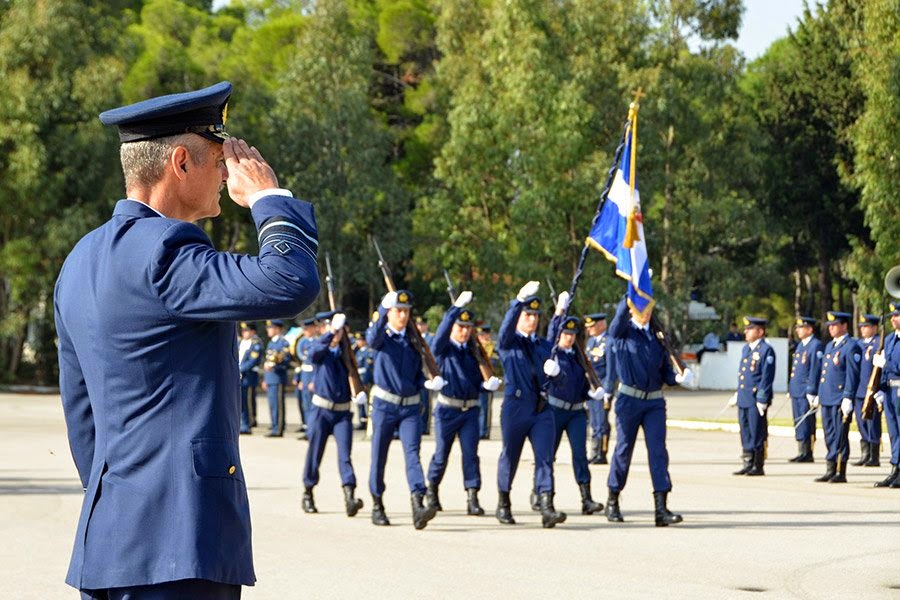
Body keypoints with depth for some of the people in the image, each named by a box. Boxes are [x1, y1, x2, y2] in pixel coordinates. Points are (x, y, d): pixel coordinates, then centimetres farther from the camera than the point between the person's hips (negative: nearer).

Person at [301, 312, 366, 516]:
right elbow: (314, 351, -27)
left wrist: (359, 391, -1)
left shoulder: (346, 351, 10)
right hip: (321, 409, -2)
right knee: (315, 453, 5)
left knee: (345, 454, -10)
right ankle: (307, 494, 23)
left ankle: (349, 498, -20)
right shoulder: (320, 350, -2)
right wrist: (332, 331, -39)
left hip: (343, 411, 2)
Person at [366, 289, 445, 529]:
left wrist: (427, 383, -5)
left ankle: (418, 508, -25)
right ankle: (377, 506, 21)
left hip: (410, 406, 2)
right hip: (384, 405, -2)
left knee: (412, 453, -12)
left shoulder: (413, 340, 11)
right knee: (379, 456, 5)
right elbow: (372, 339, -27)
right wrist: (383, 313, -42)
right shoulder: (381, 337, -1)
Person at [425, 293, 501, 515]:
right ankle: (432, 491, 27)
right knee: (441, 454, 5)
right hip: (447, 409, -3)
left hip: (470, 409, 3)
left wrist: (486, 385, -7)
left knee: (471, 454, -5)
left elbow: (477, 379, 17)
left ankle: (472, 499, -6)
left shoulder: (472, 351, 12)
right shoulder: (442, 348, -1)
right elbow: (442, 332, -23)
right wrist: (456, 307, -32)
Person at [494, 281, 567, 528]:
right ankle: (503, 505, 25)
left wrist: (555, 368, -12)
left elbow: (557, 368, 13)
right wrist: (520, 299, -32)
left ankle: (547, 509, -17)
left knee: (545, 457, -9)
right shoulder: (508, 343, 3)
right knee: (510, 455, 7)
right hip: (515, 408, -3)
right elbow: (507, 325, -18)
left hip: (542, 410, 3)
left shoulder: (544, 345, 18)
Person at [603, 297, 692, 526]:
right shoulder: (622, 333, 1)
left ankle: (661, 508, -12)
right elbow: (621, 314, -23)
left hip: (655, 401, 3)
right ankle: (613, 502, 21)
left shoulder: (657, 336, 13)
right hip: (629, 398, -3)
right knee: (624, 449, 4)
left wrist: (678, 377, -7)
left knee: (658, 450, -7)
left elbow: (665, 370, 13)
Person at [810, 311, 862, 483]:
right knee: (829, 436, 10)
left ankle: (841, 473, -2)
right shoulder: (829, 346, 19)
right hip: (827, 398, 8)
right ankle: (830, 471, 14)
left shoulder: (851, 347, -8)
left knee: (840, 437, -5)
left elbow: (853, 375, -13)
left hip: (840, 400, -8)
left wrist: (847, 398, -18)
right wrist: (818, 396, 20)